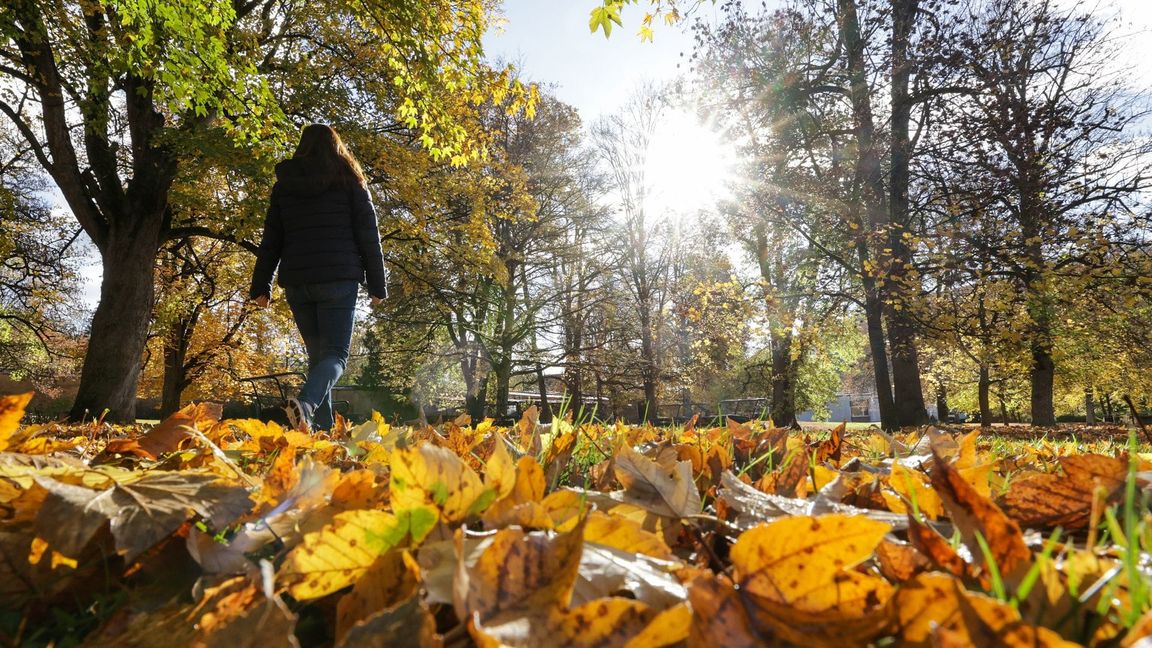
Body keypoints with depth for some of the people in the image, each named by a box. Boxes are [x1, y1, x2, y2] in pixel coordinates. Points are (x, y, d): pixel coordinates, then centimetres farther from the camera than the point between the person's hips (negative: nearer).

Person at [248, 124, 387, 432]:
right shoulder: (348, 180, 6)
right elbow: (368, 234, 1)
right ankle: (306, 402, -32)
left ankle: (322, 428, 5)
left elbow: (271, 239, 13)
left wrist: (261, 285, 14)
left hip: (296, 281, 4)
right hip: (338, 279, -3)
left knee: (317, 354, 11)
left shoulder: (283, 184, 14)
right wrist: (377, 285, 3)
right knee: (335, 353, -4)